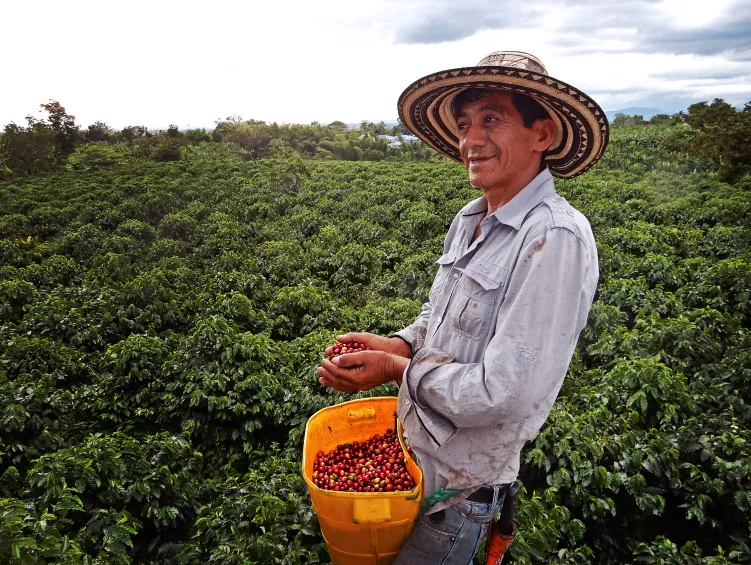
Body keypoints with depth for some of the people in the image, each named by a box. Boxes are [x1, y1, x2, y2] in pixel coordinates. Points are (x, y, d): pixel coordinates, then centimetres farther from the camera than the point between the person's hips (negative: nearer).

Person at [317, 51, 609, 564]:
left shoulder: (555, 238, -26)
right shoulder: (469, 219, 1)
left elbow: (503, 395, -29)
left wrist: (398, 369, -18)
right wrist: (397, 345, -7)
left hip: (461, 480, -8)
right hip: (416, 445, 8)